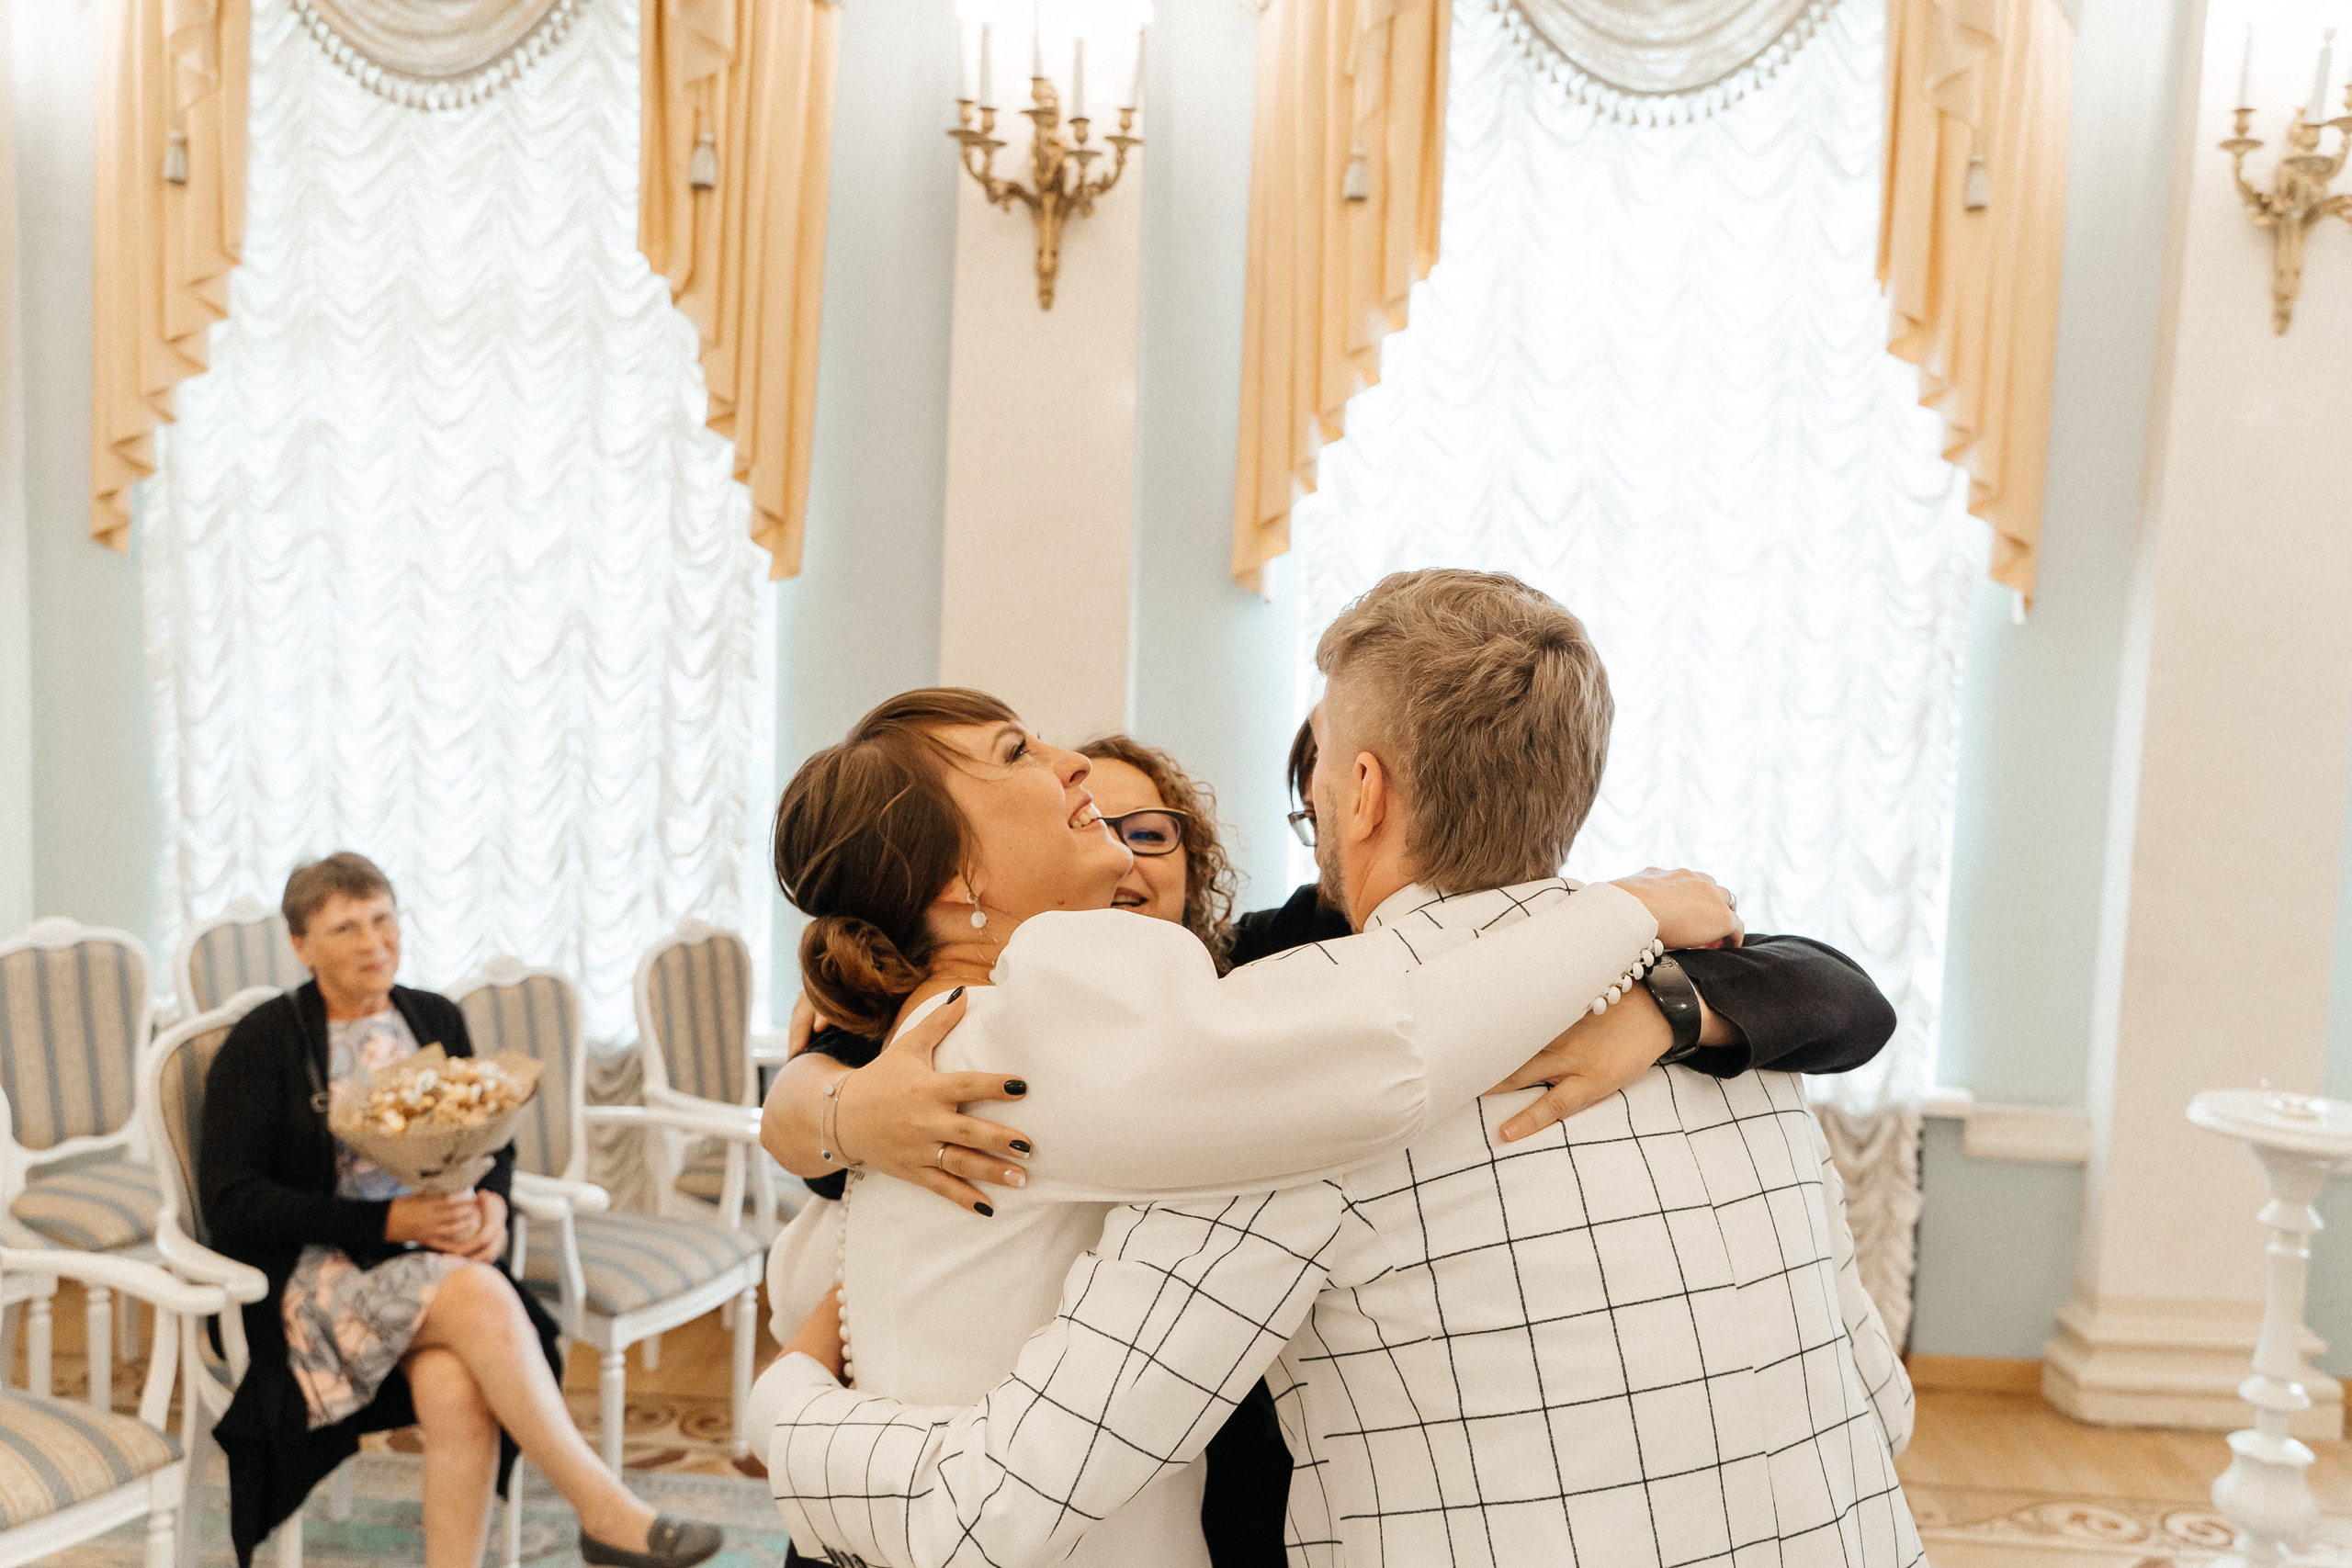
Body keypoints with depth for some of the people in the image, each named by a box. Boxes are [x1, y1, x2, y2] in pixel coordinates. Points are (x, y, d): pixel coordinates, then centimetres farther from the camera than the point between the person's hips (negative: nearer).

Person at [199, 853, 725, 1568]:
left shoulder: (435, 1020, 12)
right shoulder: (261, 1043, -2)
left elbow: (493, 1144, 19)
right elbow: (229, 1204, -8)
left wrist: (491, 1203, -7)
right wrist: (387, 1222, -18)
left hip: (437, 1259, 4)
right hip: (312, 1272, -4)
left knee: (457, 1388, -31)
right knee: (482, 1297, -32)